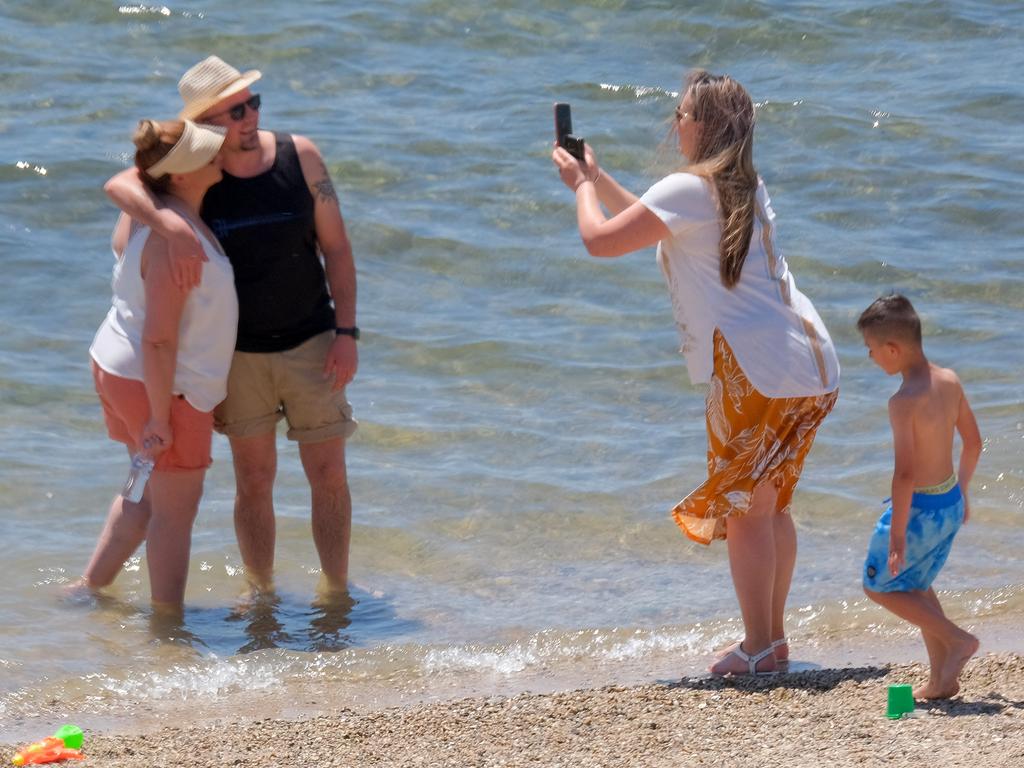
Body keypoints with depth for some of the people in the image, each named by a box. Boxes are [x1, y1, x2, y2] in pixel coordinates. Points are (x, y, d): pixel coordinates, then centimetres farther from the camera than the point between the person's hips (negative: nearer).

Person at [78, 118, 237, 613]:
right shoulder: (176, 236, -28)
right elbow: (159, 339, -27)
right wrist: (159, 418, -22)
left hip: (115, 367, 10)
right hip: (160, 385, -10)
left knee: (150, 492, 25)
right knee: (176, 508, 4)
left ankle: (91, 587, 32)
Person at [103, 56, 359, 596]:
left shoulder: (299, 156, -8)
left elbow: (336, 248, -2)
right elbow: (119, 185, -26)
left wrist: (346, 333, -8)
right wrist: (171, 227, -44)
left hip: (310, 344, 0)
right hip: (238, 351, 0)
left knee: (328, 475, 2)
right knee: (253, 483, 6)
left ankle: (336, 591, 15)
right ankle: (261, 594, 20)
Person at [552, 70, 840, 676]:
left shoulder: (689, 189, -9)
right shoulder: (744, 188, 21)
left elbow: (600, 239, -8)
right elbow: (653, 223, 34)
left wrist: (583, 184, 10)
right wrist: (596, 174, 34)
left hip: (756, 369, -9)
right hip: (810, 364, 9)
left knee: (745, 508, -1)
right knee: (772, 505, 17)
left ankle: (757, 647, 2)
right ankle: (775, 636, 22)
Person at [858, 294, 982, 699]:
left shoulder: (904, 402, -24)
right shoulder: (949, 381, 0)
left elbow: (905, 473, -27)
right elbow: (973, 442, 11)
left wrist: (897, 536, -22)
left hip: (919, 509, -8)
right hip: (950, 501, 8)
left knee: (878, 585, 12)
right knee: (915, 585, 23)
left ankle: (956, 639, 4)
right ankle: (941, 679, 21)